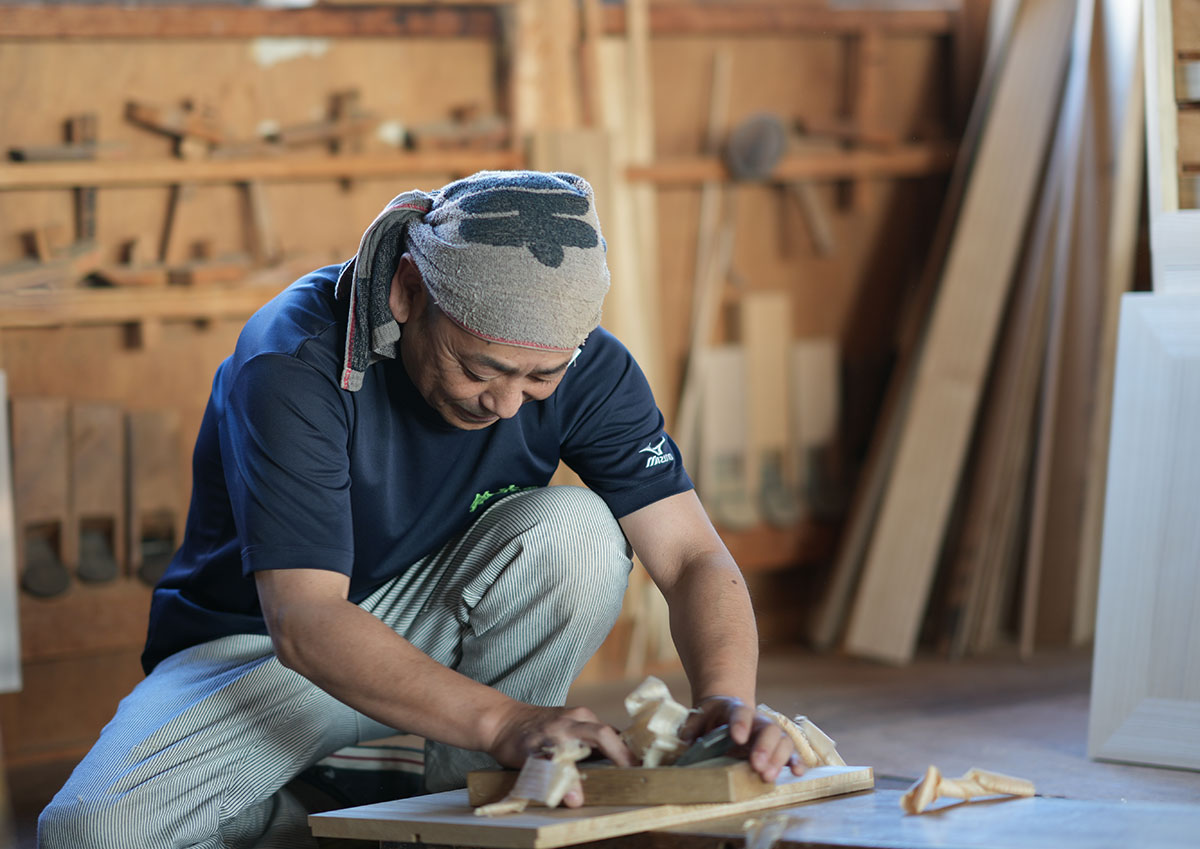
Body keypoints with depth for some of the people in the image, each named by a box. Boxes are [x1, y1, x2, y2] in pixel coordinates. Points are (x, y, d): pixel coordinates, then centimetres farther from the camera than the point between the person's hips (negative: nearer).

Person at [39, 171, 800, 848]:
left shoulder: (584, 365, -17)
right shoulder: (291, 366, -30)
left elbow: (694, 556, -18)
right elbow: (303, 621, -37)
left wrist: (727, 699, -41)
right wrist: (502, 721, -51)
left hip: (438, 626, 3)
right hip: (260, 642, -3)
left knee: (578, 532, -28)